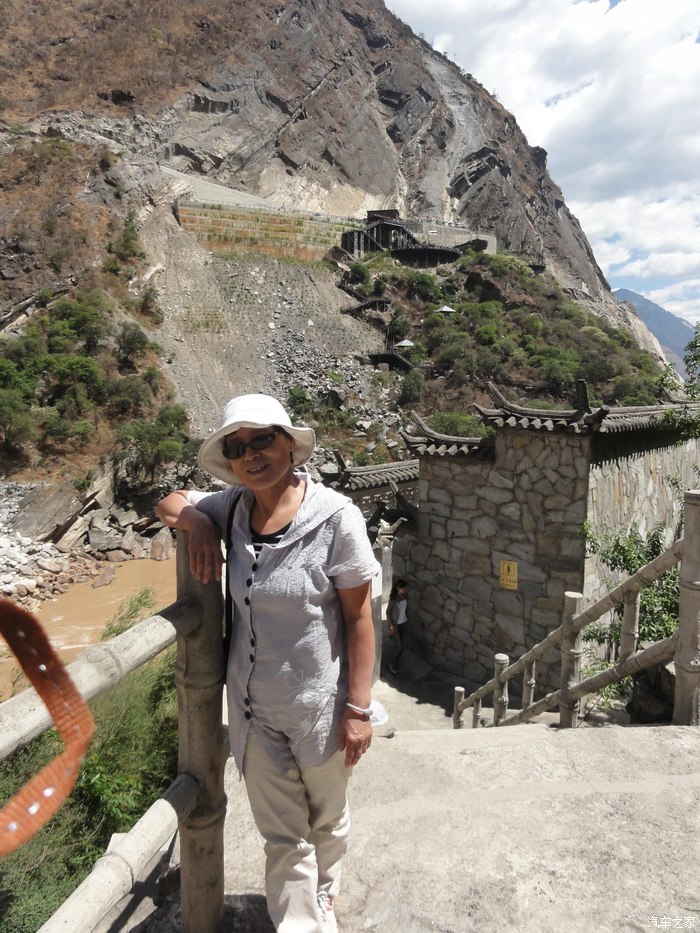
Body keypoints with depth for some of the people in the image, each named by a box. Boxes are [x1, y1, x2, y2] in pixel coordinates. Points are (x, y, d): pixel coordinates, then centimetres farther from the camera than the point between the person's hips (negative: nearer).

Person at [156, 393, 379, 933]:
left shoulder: (336, 517, -20)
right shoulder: (235, 508, -7)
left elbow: (359, 617, -16)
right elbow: (171, 502, 11)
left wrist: (359, 708, -14)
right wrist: (198, 522, -12)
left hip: (320, 706, -2)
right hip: (253, 705, 2)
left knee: (327, 820, 26)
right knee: (281, 834, 17)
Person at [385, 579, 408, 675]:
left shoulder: (405, 597, -4)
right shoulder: (393, 599, -24)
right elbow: (388, 613, -16)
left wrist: (407, 619, 14)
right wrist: (391, 626, -15)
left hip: (403, 623, 6)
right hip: (396, 625, -6)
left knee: (401, 646, 13)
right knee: (400, 648, -2)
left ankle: (397, 665, 30)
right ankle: (393, 665, 20)